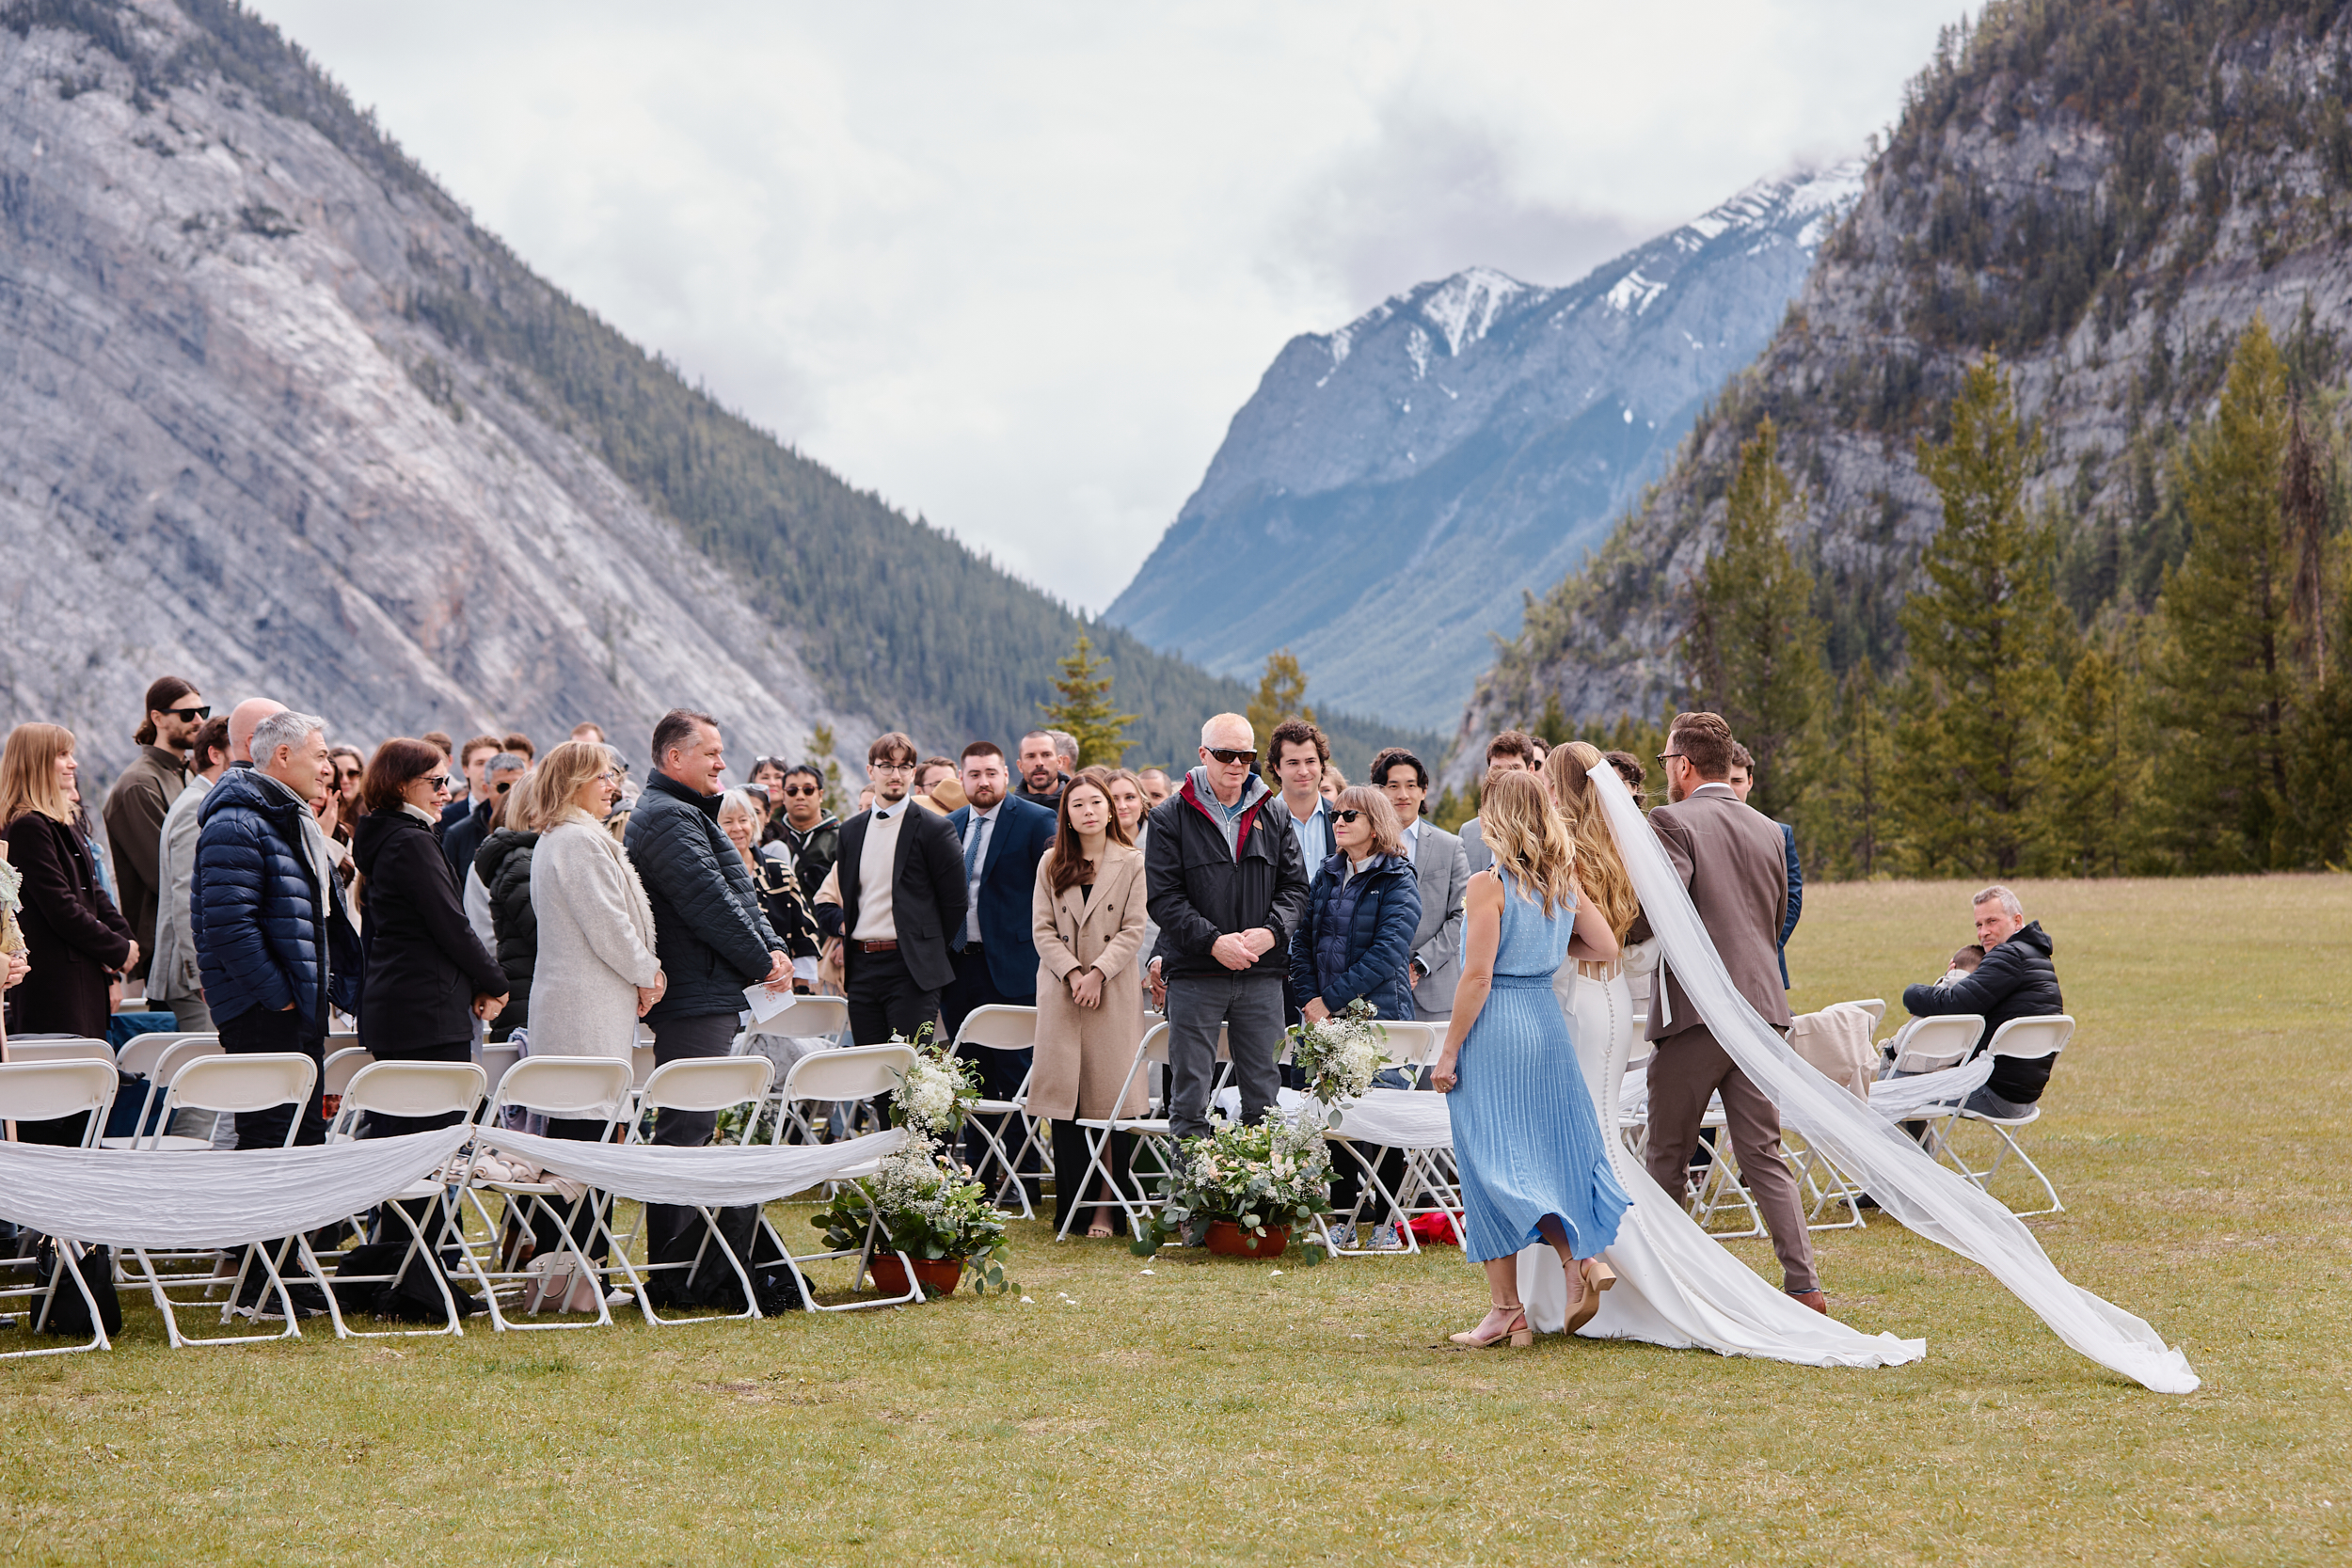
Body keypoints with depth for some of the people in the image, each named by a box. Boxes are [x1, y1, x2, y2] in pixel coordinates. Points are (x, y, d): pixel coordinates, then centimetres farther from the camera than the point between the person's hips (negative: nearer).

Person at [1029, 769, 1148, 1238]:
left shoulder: (1131, 864, 3)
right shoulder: (1051, 864, 10)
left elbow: (1134, 930, -2)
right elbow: (1042, 928, 5)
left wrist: (1097, 973, -13)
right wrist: (1071, 973, -8)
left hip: (1115, 994, -2)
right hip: (1060, 991, 2)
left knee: (1112, 1097, -5)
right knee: (1065, 1097, 0)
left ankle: (1107, 1207, -1)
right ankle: (1070, 1206, 4)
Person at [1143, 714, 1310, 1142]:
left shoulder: (1273, 816, 10)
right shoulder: (1172, 817, 0)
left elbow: (1294, 886, 9)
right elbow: (1164, 897, -6)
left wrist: (1271, 933, -10)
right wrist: (1214, 942, -17)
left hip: (1262, 973, 3)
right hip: (1195, 974, -3)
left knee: (1264, 1095, 6)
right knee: (1189, 1094, 0)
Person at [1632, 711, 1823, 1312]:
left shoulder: (1674, 822, -7)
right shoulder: (1768, 831, 13)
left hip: (1694, 1012, -5)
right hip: (1761, 1006, 5)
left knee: (1668, 1161, 7)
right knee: (1764, 1156, 6)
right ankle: (1804, 1286, -3)